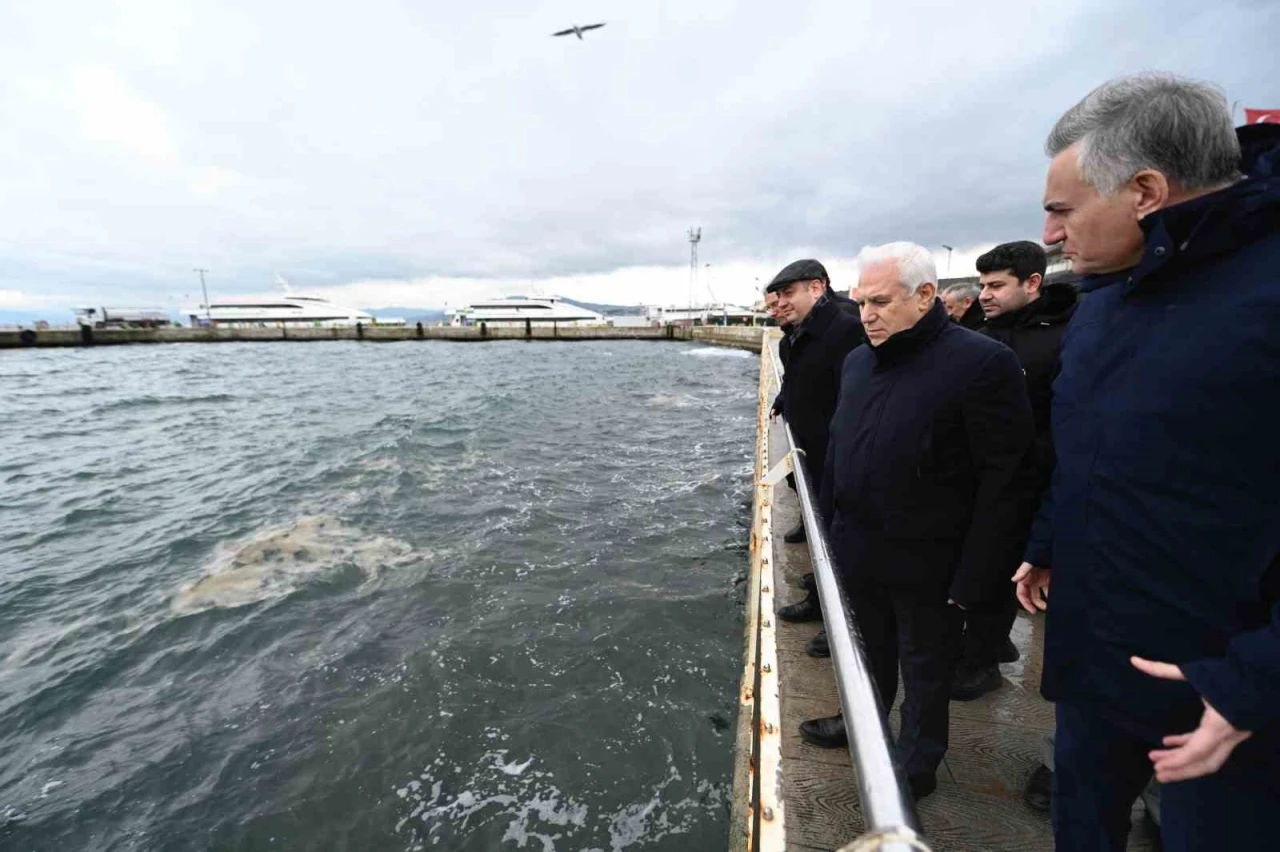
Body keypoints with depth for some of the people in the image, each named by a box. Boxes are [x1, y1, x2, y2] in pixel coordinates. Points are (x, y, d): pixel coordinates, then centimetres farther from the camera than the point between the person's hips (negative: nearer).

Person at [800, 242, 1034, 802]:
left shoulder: (982, 363, -17)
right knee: (873, 648, 25)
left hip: (926, 564, -5)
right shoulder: (857, 361, 4)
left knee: (925, 666, 16)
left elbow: (1004, 478, -18)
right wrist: (830, 525, 12)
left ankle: (915, 766, 38)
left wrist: (972, 577, -16)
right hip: (859, 550, 6)